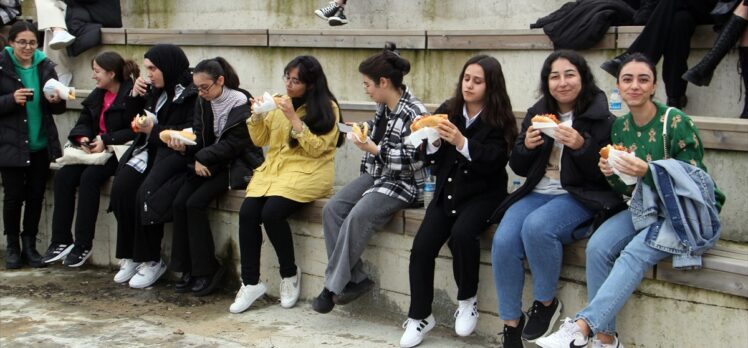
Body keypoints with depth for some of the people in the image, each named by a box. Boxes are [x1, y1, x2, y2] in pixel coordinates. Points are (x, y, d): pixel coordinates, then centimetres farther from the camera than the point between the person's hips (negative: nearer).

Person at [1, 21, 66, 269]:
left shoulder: (45, 67, 5)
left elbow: (59, 109, 10)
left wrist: (56, 101, -12)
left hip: (41, 144, 3)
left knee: (36, 195, 7)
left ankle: (30, 245, 21)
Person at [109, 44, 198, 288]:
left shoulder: (191, 93, -10)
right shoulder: (155, 90, 14)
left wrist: (154, 130, -15)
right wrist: (135, 96, 4)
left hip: (175, 153, -7)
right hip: (150, 149, 8)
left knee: (146, 192, -27)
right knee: (122, 186, -17)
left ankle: (150, 261, -11)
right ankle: (129, 256, -8)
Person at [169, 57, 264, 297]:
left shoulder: (240, 102, -13)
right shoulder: (203, 102, 7)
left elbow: (233, 144, -16)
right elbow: (199, 136, 6)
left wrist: (202, 157, -16)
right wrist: (184, 146, -15)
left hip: (237, 165, -6)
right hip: (210, 163, 7)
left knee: (195, 203, -23)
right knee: (179, 203, -16)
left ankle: (205, 270, -13)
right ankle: (189, 269, -9)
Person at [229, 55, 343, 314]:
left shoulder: (326, 108, -1)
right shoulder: (280, 102, 16)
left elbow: (317, 148, -11)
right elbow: (259, 140, 17)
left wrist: (294, 118, -16)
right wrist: (257, 114, 0)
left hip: (307, 173, -5)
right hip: (273, 168, 5)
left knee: (272, 213, -29)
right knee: (247, 212, -22)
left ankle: (289, 273, -5)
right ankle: (250, 282, -13)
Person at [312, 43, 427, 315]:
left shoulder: (414, 113, -17)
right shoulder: (383, 106, 8)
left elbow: (414, 159, -21)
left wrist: (374, 149, -23)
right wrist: (364, 129, 15)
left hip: (402, 183, -9)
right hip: (375, 175, 9)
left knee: (359, 215, -31)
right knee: (332, 208, -14)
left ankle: (335, 284, -20)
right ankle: (355, 279, -13)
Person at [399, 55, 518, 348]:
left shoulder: (498, 120, -6)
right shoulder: (447, 111, 5)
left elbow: (493, 162, -18)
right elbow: (432, 160, 9)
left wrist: (461, 143, -30)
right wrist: (433, 142, -13)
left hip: (482, 194, -4)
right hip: (447, 191, 4)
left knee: (461, 234, -32)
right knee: (421, 246, -16)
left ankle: (467, 300, -8)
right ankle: (420, 316, 0)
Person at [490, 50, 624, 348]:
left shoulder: (601, 118, -4)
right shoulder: (536, 114, 11)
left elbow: (605, 174, -7)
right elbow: (518, 168, 15)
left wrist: (581, 146, -23)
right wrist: (526, 147, -7)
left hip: (580, 197, -5)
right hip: (538, 192, 5)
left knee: (536, 226, -34)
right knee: (503, 241, -22)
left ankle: (546, 302, -10)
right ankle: (511, 323, -8)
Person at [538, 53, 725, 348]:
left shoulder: (676, 122, -15)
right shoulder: (620, 127, 5)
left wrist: (647, 172, -29)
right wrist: (612, 175, -11)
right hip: (648, 207, 6)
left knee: (635, 252, -32)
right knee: (597, 247, -21)